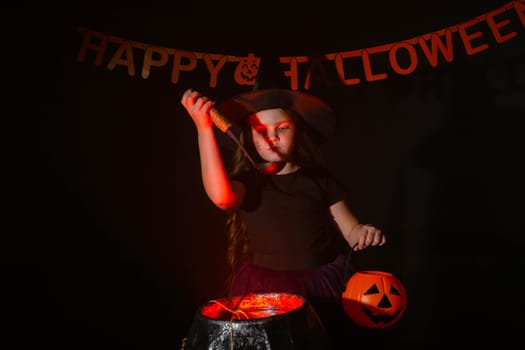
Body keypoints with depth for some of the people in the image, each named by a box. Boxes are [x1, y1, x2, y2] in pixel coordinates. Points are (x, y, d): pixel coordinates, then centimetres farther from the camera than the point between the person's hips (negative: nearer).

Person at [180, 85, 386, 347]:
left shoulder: (319, 178, 3)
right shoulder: (247, 180, -3)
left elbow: (350, 230, 5)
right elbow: (222, 197, -27)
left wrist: (364, 233, -19)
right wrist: (204, 128, -29)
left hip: (324, 282, 2)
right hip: (267, 287, -1)